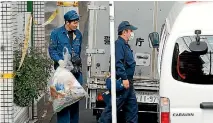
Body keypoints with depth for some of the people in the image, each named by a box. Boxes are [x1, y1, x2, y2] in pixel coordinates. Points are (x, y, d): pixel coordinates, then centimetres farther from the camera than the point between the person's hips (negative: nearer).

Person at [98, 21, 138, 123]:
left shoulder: (125, 45, 20)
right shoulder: (119, 44, -13)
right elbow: (118, 62, -23)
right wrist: (124, 78, -26)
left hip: (127, 83, 11)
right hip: (121, 83, -11)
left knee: (132, 106, 11)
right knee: (113, 107, -7)